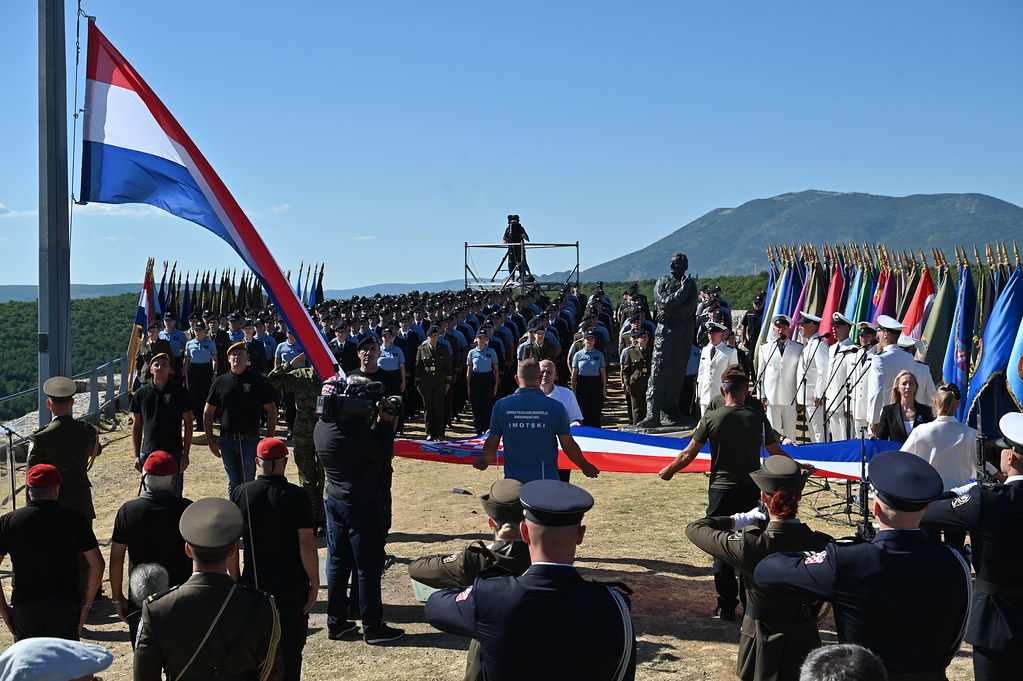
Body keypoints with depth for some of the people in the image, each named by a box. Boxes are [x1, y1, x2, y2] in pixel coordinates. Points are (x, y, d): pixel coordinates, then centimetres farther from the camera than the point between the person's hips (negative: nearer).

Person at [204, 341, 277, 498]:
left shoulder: (256, 381, 0)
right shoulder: (220, 382, 6)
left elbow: (271, 410, 2)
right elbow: (208, 412, 12)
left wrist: (269, 439, -5)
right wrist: (210, 440, 6)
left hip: (250, 439, -2)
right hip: (227, 440, 2)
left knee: (248, 482, 0)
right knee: (233, 483, 9)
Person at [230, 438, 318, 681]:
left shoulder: (241, 494, -3)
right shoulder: (296, 495, -11)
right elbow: (307, 545, -14)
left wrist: (236, 580, 10)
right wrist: (314, 585, -5)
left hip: (254, 583, 2)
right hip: (292, 586, -2)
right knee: (290, 651, 10)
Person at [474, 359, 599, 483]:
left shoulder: (501, 405, -4)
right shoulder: (556, 407, -8)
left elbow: (491, 446, 4)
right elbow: (569, 446, -1)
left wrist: (483, 462, 26)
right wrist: (585, 467, 17)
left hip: (513, 478, 1)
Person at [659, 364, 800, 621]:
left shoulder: (711, 418, -7)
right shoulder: (758, 419, -5)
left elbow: (688, 455, -3)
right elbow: (777, 454, 4)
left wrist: (669, 470, 16)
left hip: (721, 491, -1)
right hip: (751, 491, 1)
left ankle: (726, 607, 13)